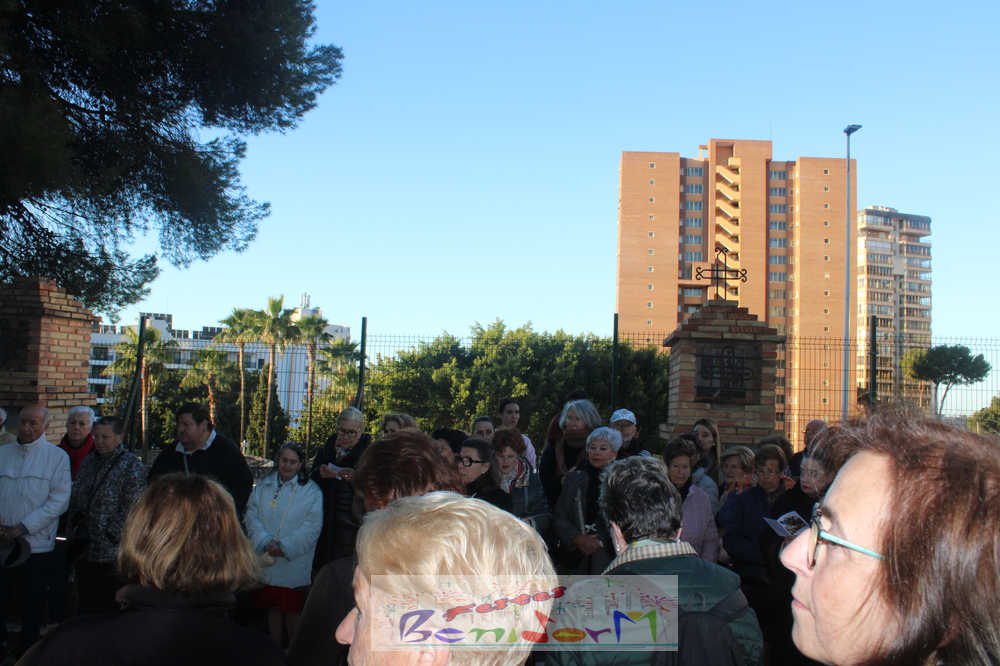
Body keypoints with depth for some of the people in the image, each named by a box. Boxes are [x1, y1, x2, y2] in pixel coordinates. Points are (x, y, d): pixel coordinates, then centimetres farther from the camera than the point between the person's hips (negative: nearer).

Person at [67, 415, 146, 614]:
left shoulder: (132, 465, -8)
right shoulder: (89, 462, 14)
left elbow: (132, 508, -13)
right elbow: (75, 498, 20)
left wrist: (111, 534, -15)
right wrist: (74, 527, 8)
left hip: (112, 553, -7)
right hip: (83, 550, 7)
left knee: (110, 608, -1)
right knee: (86, 604, 14)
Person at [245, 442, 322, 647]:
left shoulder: (311, 491, -2)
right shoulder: (263, 486, 9)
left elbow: (312, 527, -8)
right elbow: (252, 516, 2)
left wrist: (285, 547, -16)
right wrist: (266, 542, -13)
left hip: (293, 564, -3)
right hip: (266, 561, 3)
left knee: (292, 611, 1)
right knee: (272, 608, 12)